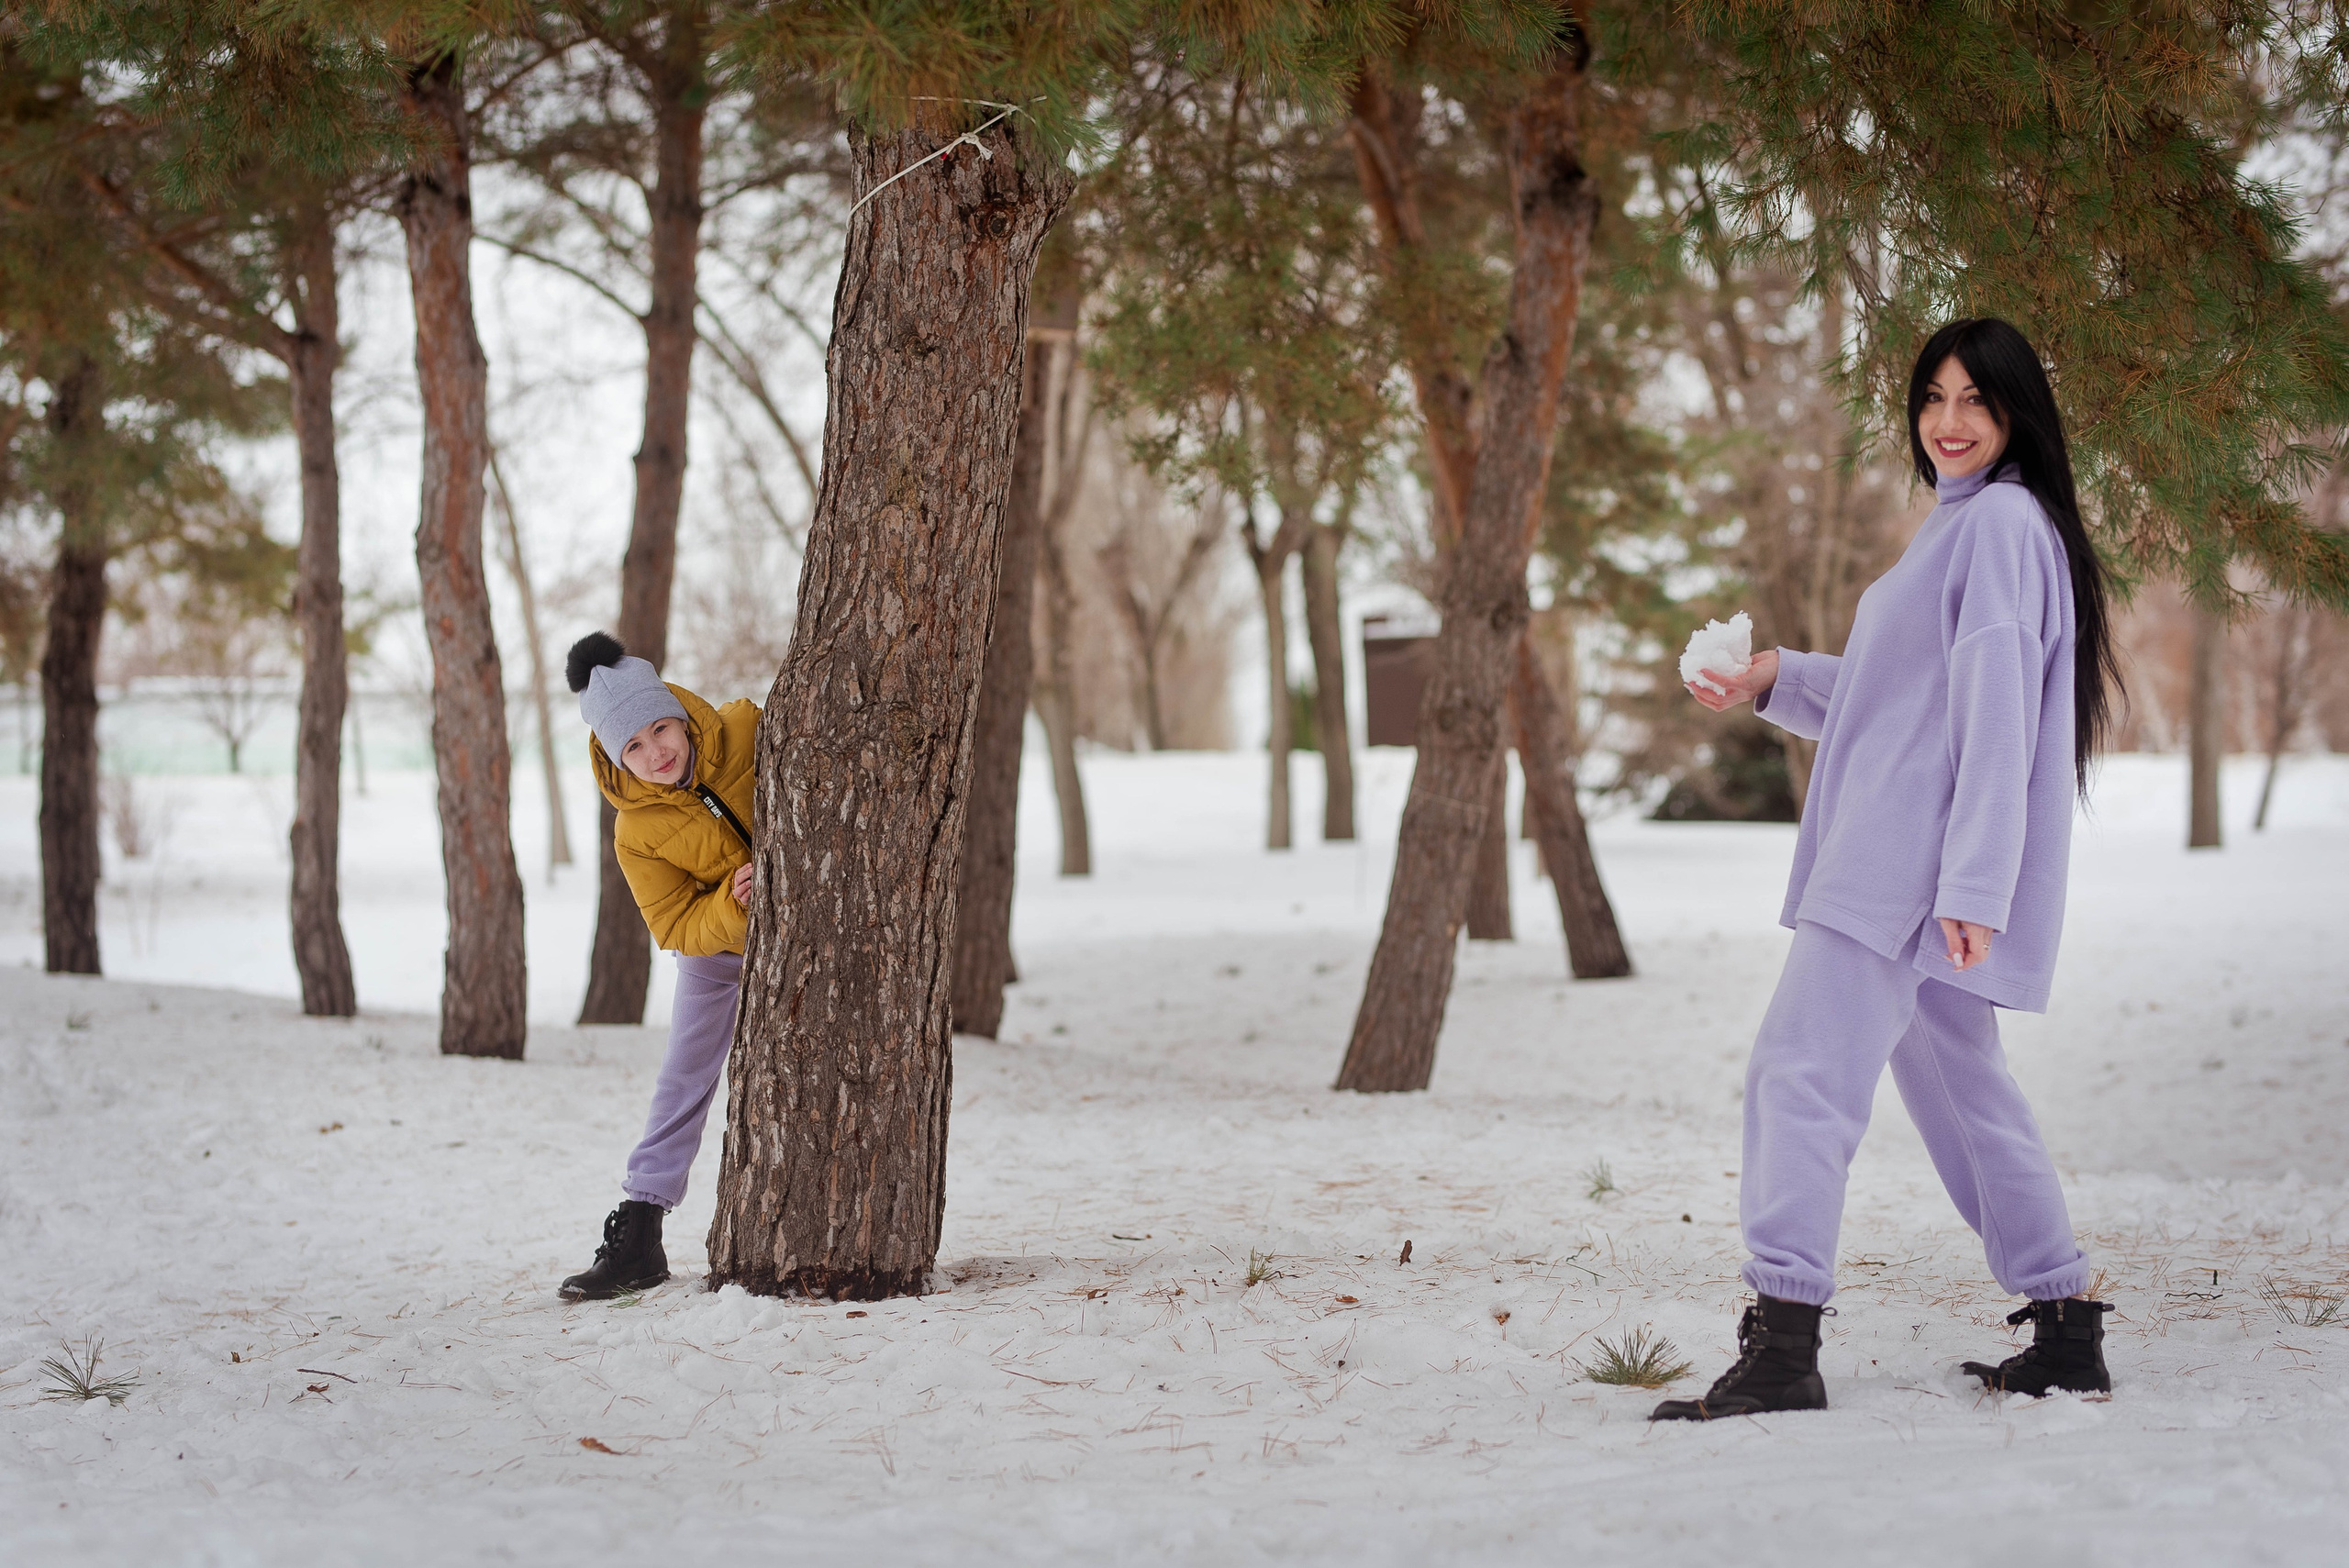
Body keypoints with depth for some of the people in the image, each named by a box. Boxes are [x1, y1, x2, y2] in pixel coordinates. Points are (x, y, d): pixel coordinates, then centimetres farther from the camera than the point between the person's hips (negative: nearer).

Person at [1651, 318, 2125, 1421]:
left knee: (1799, 1073, -16)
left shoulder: (2003, 520, -9)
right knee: (1959, 1089, 15)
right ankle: (2065, 1332, 20)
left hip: (1914, 864, -11)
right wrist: (1776, 680, 14)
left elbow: (1995, 712, -17)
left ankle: (1782, 1342, -22)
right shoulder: (1960, 523, 22)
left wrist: (1970, 884, -23)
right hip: (1890, 866, 11)